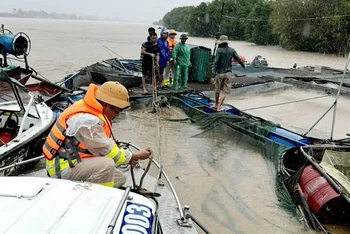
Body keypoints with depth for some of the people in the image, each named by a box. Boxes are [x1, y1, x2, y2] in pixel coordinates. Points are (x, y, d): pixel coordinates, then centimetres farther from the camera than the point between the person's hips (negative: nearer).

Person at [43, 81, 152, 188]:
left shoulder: (94, 112, 4)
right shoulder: (87, 119, -26)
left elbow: (106, 144, 11)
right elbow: (107, 151, -20)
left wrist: (128, 156, 0)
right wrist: (135, 156, -9)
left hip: (76, 161, 10)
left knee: (119, 178, 10)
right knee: (107, 165, -31)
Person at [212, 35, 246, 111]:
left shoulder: (219, 50, -8)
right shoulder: (232, 50, 4)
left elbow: (216, 61, -16)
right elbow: (238, 59, 11)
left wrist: (214, 71, -21)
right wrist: (243, 65, 28)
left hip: (220, 73, -2)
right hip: (228, 73, 2)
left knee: (217, 90, 15)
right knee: (224, 91, 3)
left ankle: (216, 104, 29)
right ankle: (219, 107, -4)